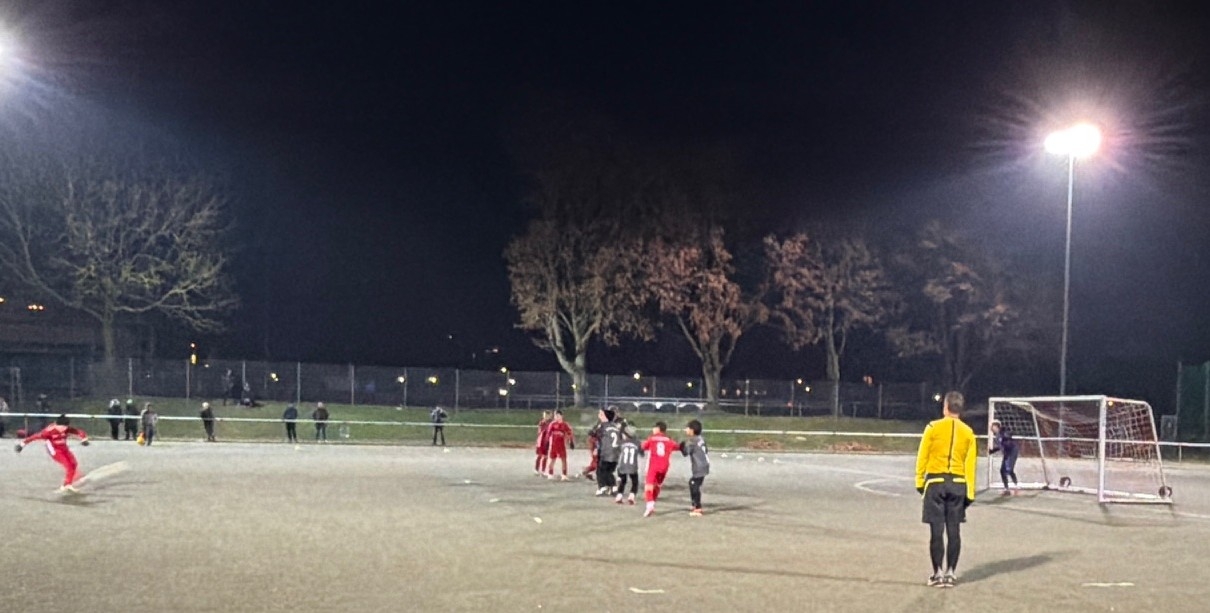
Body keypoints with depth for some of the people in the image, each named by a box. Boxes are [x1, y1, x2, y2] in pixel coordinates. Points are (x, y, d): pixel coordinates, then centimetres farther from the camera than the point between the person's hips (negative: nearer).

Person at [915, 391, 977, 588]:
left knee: (937, 530, 0)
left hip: (935, 482, -2)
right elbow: (970, 465, 3)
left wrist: (920, 482, 8)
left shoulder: (933, 428, -4)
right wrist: (970, 492, 8)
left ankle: (938, 573, 2)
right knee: (954, 531, 6)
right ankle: (950, 572, 9)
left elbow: (922, 457, -2)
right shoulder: (968, 433, 3)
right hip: (958, 484, 2)